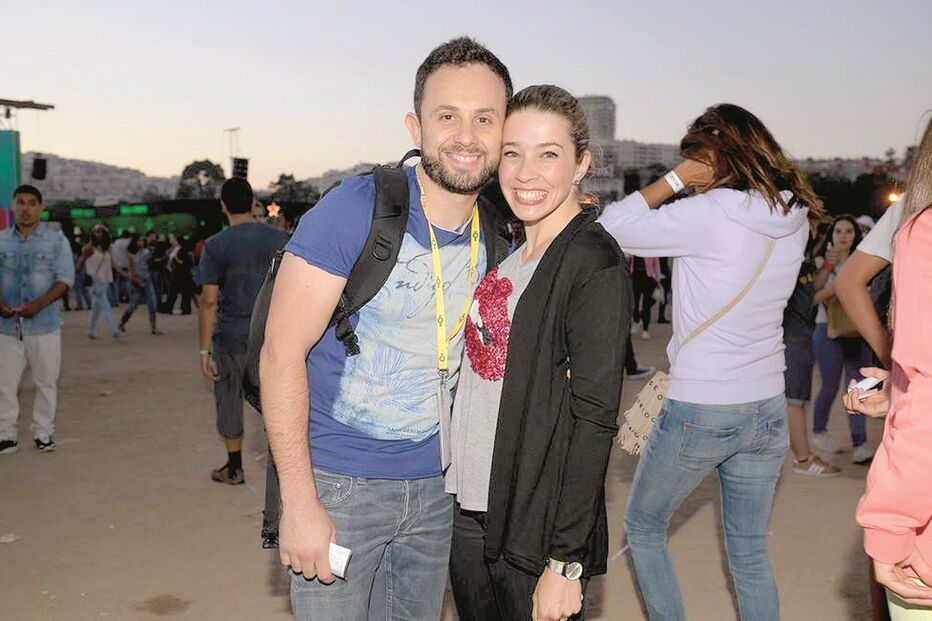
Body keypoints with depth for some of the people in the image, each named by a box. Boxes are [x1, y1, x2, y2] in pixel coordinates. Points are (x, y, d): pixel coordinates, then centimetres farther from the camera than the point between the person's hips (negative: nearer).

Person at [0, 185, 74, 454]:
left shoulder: (56, 240, 2)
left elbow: (65, 278, -4)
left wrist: (40, 304, -18)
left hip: (44, 323, -1)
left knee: (46, 381, 5)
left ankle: (43, 433, 16)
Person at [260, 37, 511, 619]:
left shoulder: (496, 236, 1)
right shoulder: (355, 208, -17)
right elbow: (281, 354, -17)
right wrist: (299, 502, -19)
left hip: (434, 485, 6)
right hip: (339, 483, -5)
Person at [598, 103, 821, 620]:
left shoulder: (709, 214, -20)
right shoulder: (794, 218, 1)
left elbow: (611, 227, -16)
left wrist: (676, 178, -9)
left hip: (699, 413, -6)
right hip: (767, 409, 6)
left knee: (643, 529, 18)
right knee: (750, 553, 19)